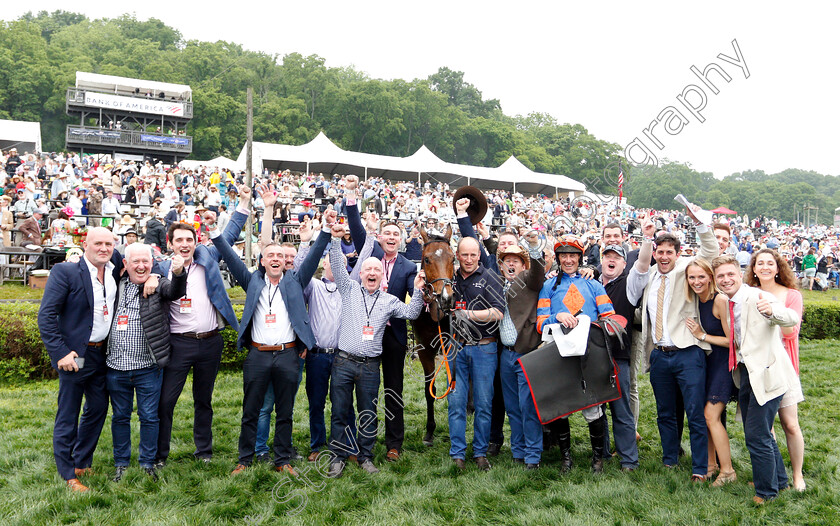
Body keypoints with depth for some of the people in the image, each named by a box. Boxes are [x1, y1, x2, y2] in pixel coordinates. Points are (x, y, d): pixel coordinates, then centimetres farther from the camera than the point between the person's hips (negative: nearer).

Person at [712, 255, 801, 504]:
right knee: (754, 434, 20)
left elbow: (792, 318, -31)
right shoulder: (729, 304, 10)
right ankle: (779, 480, 41)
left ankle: (767, 491, 16)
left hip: (766, 374, -9)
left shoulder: (756, 297, -15)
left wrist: (771, 310, -50)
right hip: (746, 373, 9)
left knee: (757, 436, -4)